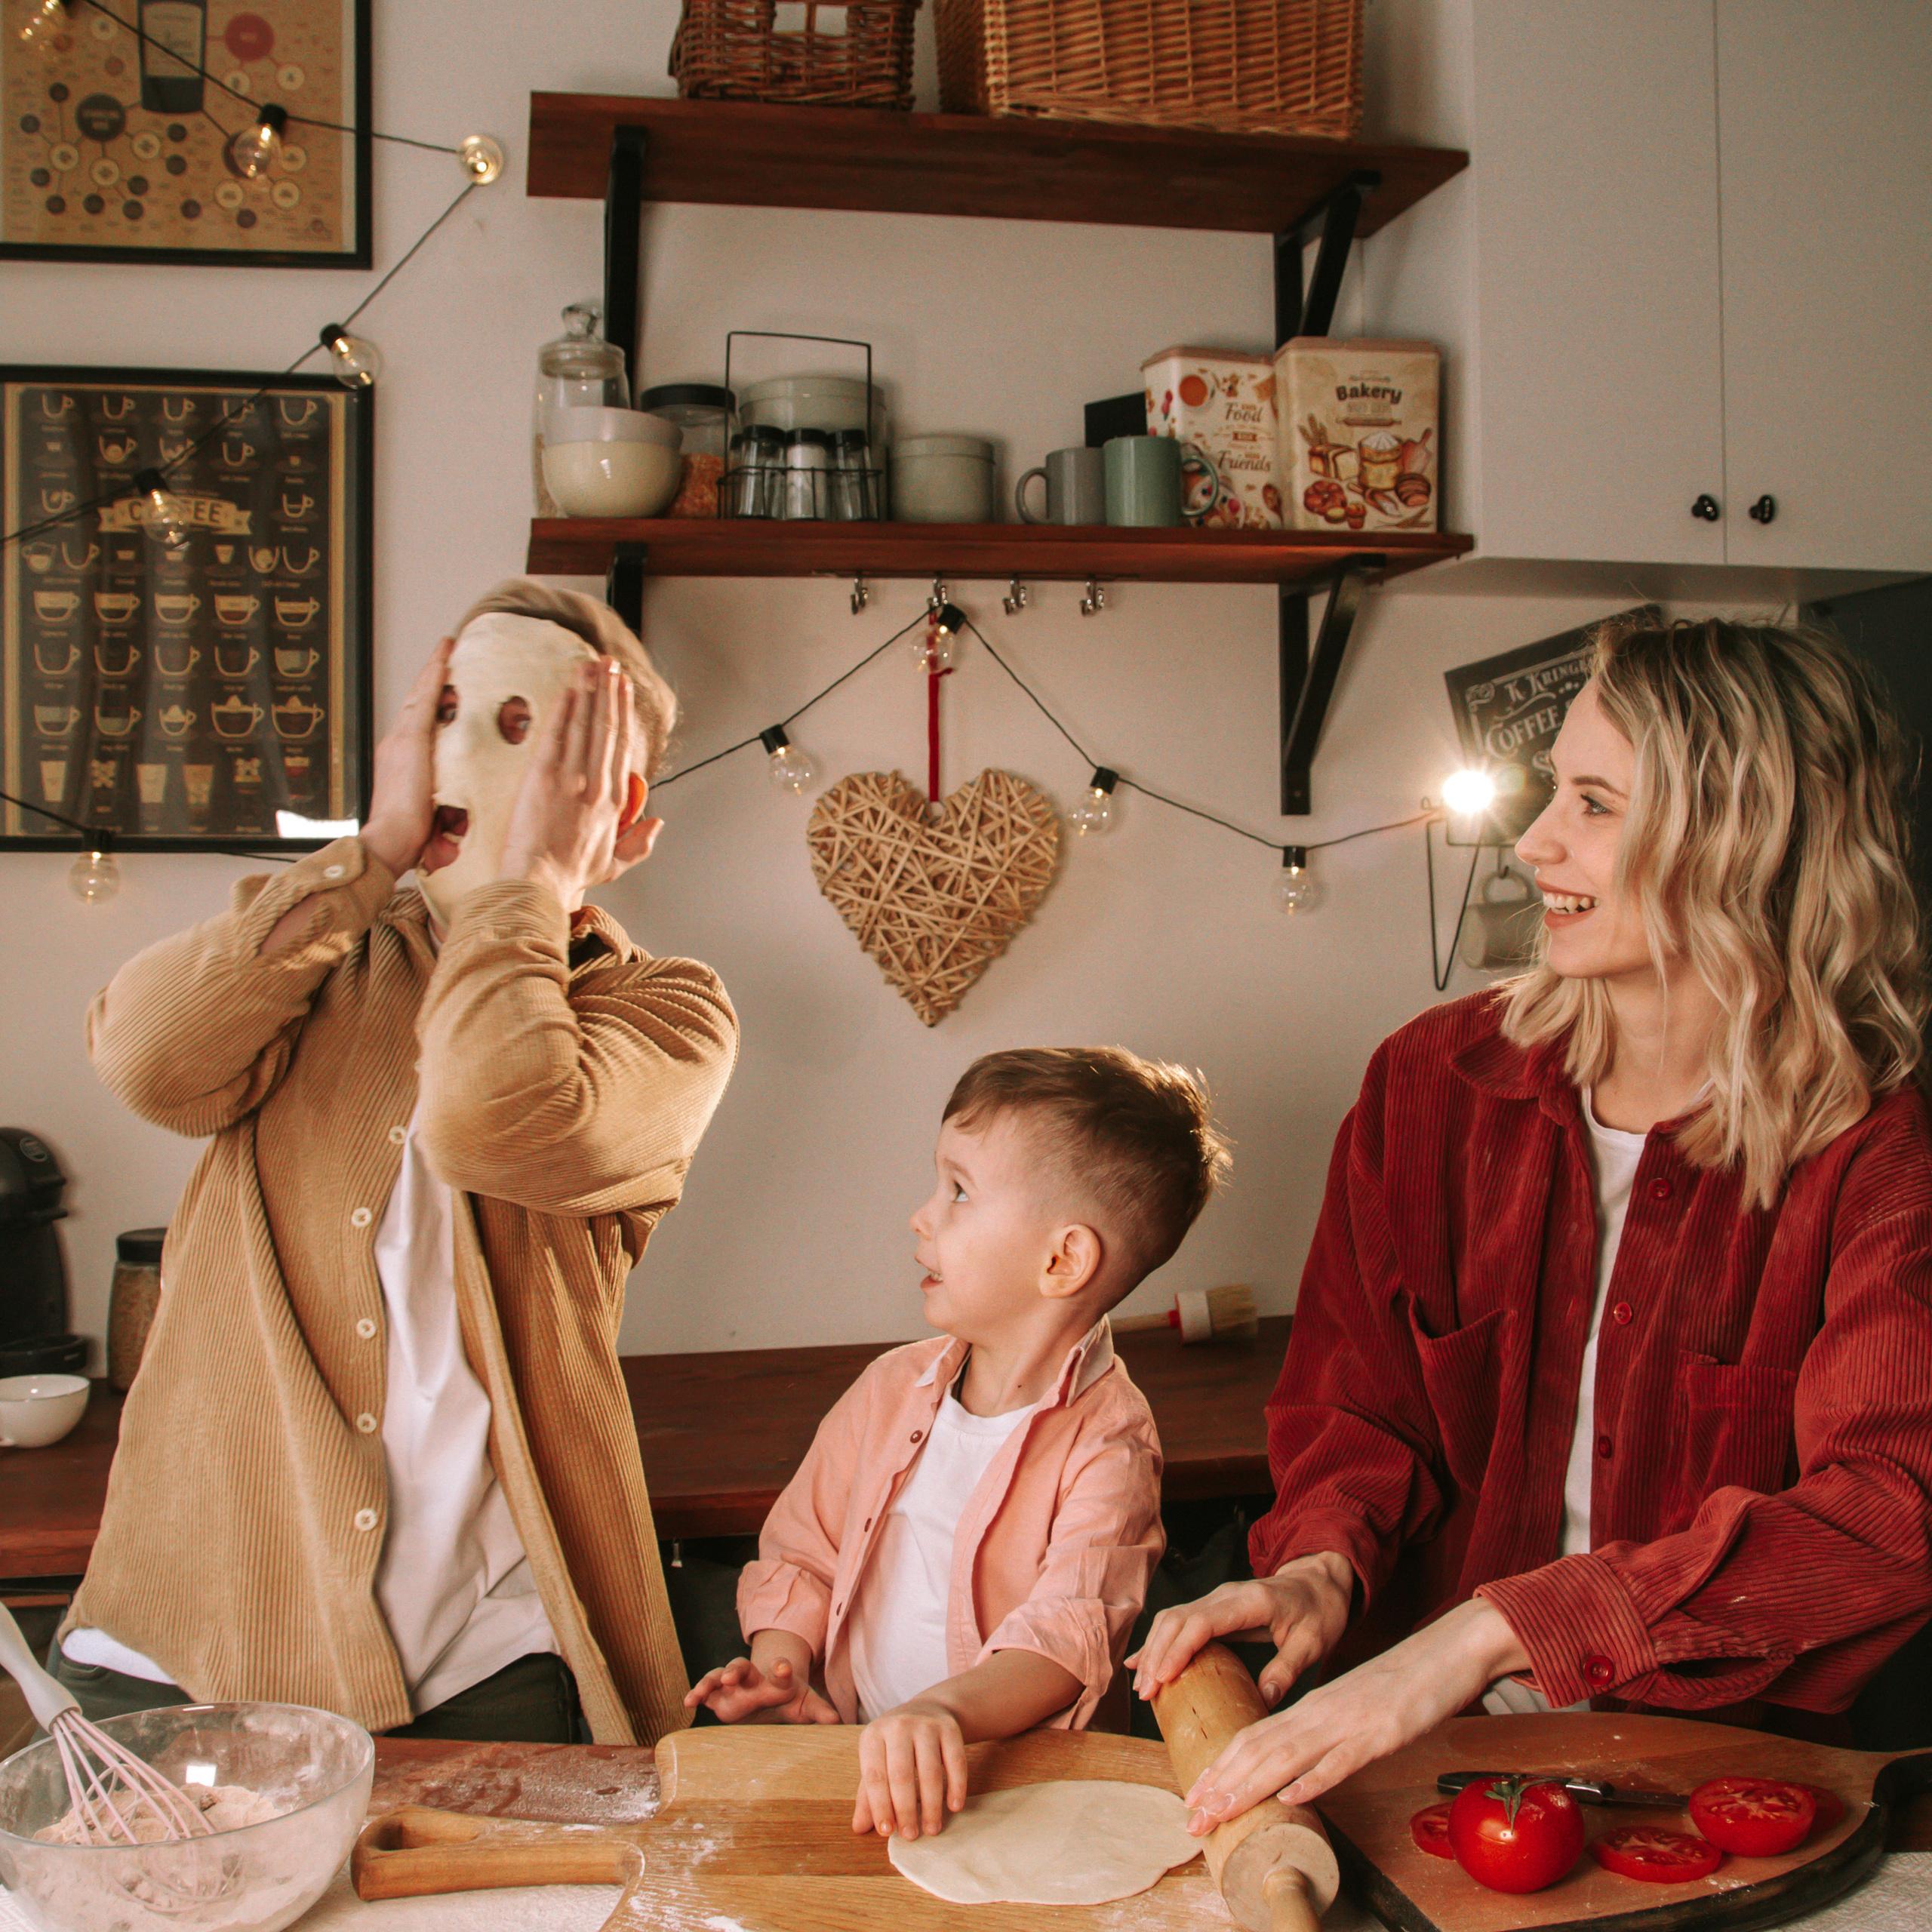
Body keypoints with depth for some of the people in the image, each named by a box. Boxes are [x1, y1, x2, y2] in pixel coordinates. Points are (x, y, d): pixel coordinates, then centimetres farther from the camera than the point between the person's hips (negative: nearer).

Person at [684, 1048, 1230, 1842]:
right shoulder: (892, 1388, 8)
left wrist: (944, 1711, -41)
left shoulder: (1107, 1441, -11)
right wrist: (784, 1673, -3)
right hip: (850, 1748, 5)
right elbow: (799, 1552, 16)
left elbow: (1068, 1636, -23)